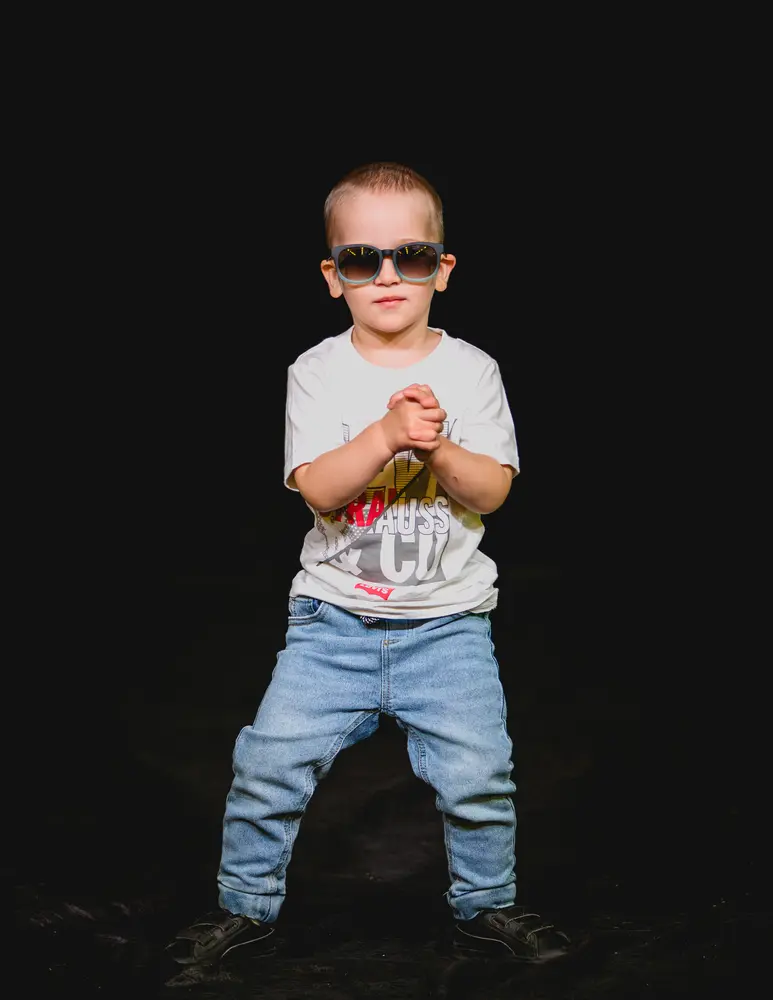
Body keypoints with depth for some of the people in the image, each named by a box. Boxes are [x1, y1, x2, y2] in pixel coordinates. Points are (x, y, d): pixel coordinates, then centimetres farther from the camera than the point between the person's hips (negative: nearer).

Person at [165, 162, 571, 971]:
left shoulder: (470, 370, 2)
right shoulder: (318, 373, 0)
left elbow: (492, 490, -5)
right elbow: (317, 488, -12)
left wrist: (438, 448, -23)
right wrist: (387, 434, -26)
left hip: (448, 618, 0)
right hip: (335, 614, 0)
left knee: (476, 773, -5)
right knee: (272, 760, -4)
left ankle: (486, 905, 21)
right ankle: (247, 904, 19)